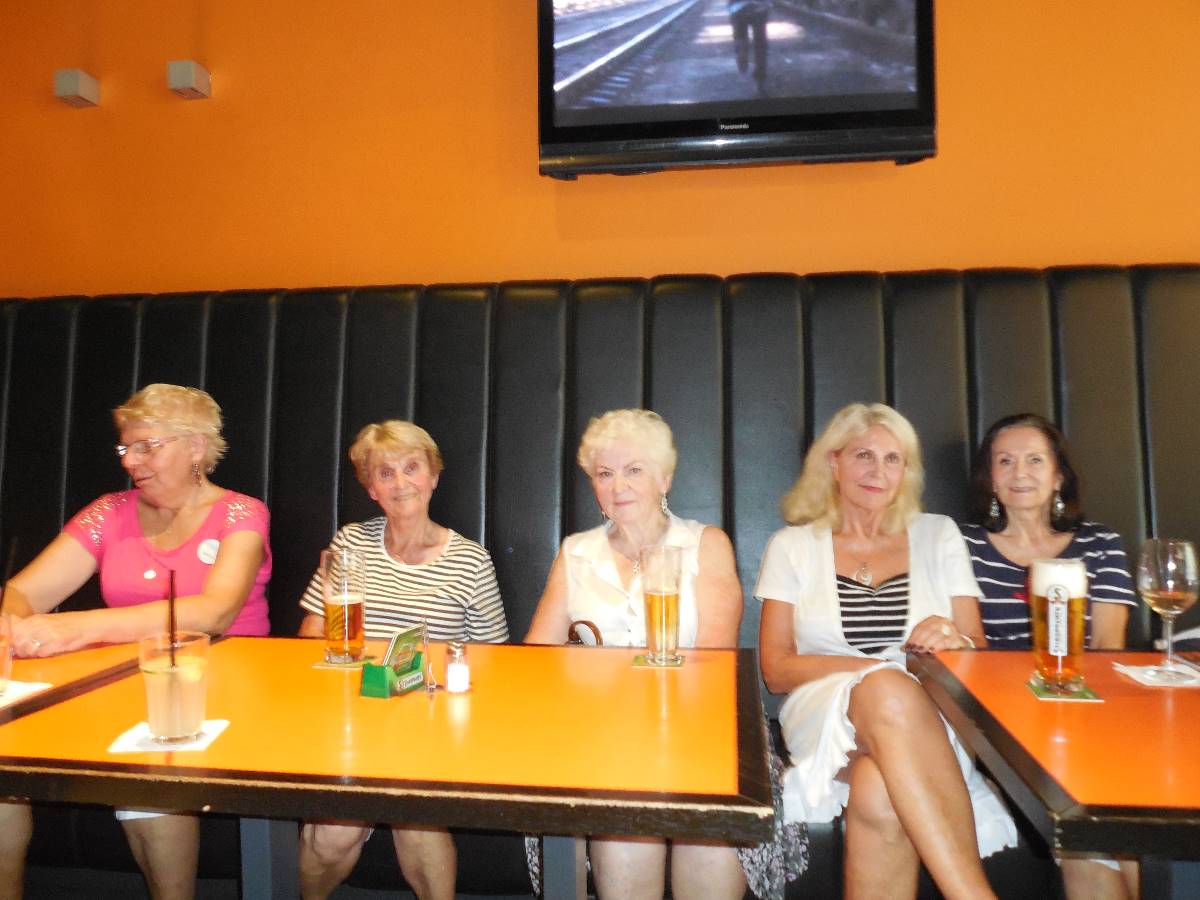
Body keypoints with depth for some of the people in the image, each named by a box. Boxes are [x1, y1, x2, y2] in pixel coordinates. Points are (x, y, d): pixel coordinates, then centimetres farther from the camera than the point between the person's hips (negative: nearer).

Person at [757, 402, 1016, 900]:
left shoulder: (937, 535, 14)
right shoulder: (792, 546, 9)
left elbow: (978, 650, 12)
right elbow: (776, 669, 1)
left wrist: (956, 643, -15)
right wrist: (880, 670, -14)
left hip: (927, 719, 1)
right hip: (830, 718, 0)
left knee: (880, 794, -37)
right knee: (888, 692, -38)